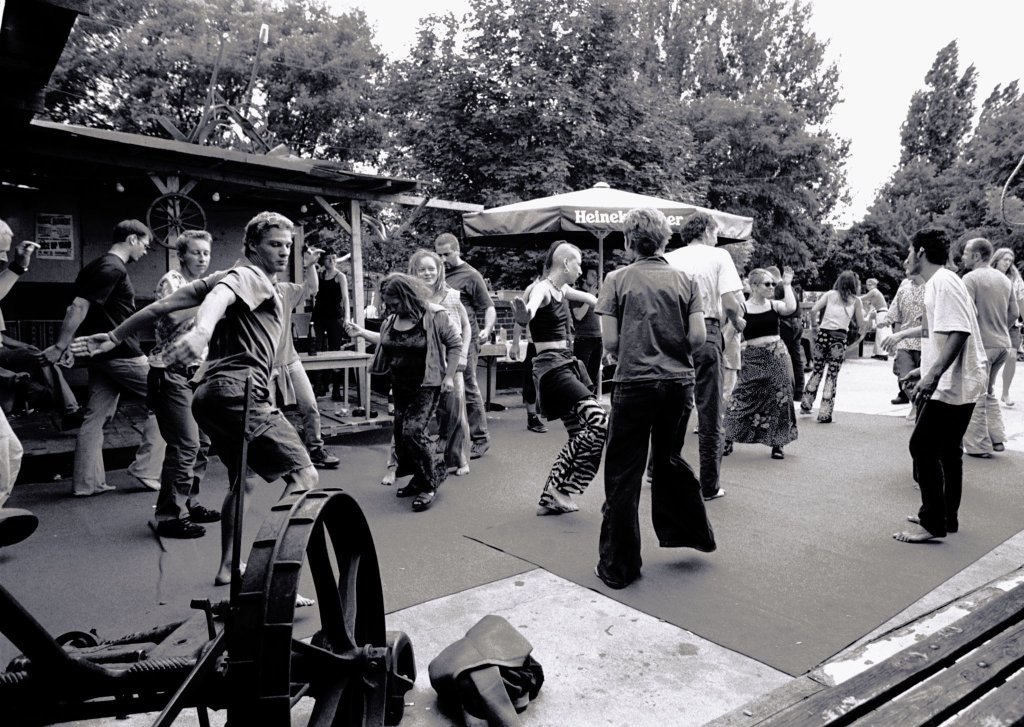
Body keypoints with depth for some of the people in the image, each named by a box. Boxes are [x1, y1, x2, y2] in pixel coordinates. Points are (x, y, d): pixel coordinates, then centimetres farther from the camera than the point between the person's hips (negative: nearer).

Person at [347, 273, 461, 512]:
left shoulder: (434, 316, -14)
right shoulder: (392, 319, 5)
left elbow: (455, 343, -8)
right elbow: (385, 340, 24)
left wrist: (449, 376, -11)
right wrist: (361, 332, 14)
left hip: (426, 386, -7)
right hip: (400, 385, 7)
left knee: (413, 430, -16)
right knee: (401, 434, 7)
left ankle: (429, 485, 1)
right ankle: (420, 479, 26)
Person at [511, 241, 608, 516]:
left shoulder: (563, 289, 15)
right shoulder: (542, 289, -12)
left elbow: (587, 297, 39)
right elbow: (532, 305, -38)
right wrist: (525, 314, -61)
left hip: (568, 363, 10)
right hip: (551, 367, -10)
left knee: (580, 436, 8)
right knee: (600, 423, -19)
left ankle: (550, 498, 16)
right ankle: (560, 488, -8)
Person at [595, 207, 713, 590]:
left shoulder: (617, 279, -4)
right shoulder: (685, 280, 3)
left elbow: (609, 340, -7)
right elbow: (698, 336, -2)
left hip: (634, 383, -3)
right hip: (679, 383, 4)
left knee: (623, 475, 5)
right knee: (669, 458, 25)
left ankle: (617, 566, 11)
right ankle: (691, 531, 35)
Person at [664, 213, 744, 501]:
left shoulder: (669, 258, 9)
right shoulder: (718, 256, 0)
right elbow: (730, 302, -10)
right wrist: (737, 322, 9)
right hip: (705, 334, -3)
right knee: (709, 413, 6)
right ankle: (709, 486, 12)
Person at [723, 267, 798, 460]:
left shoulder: (775, 305, 3)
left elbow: (791, 308, -17)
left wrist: (787, 284, -10)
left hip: (777, 356, 2)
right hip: (753, 359, -2)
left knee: (779, 400, 3)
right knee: (742, 399, -2)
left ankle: (777, 444, 16)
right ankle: (728, 441, 12)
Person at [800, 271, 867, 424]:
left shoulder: (830, 294, 8)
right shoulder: (856, 301, 6)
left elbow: (813, 310, -4)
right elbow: (861, 325, 6)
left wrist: (814, 325, 10)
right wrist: (861, 312, 23)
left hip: (823, 335, 2)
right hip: (839, 338, -2)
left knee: (817, 370, 19)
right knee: (832, 375, 3)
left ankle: (805, 405, 24)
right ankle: (824, 414, 3)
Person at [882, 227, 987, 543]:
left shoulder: (944, 282, -16)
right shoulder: (935, 284, 14)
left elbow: (958, 333, -26)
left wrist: (933, 375, -31)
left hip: (952, 384, -10)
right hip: (955, 384, 10)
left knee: (923, 446, -7)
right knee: (947, 449, 16)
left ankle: (932, 522, -1)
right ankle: (947, 517, 26)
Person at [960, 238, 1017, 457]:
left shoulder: (971, 278, -12)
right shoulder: (1004, 279, 11)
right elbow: (1014, 313, 15)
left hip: (981, 344, -8)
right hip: (1003, 343, 8)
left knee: (976, 396, 1)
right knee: (989, 391, 21)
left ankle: (979, 445, 6)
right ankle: (997, 438, 21)